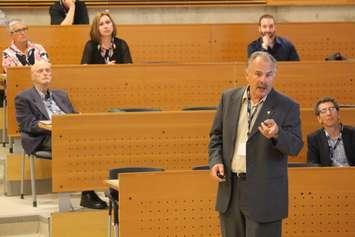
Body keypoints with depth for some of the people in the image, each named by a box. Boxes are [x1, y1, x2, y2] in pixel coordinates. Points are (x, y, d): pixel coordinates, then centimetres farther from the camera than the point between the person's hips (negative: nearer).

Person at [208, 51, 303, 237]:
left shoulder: (287, 107, -5)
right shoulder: (229, 98, 7)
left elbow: (295, 146, -10)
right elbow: (216, 135, 15)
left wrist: (277, 134, -30)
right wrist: (215, 161, -2)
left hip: (264, 194, -4)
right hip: (229, 189, 4)